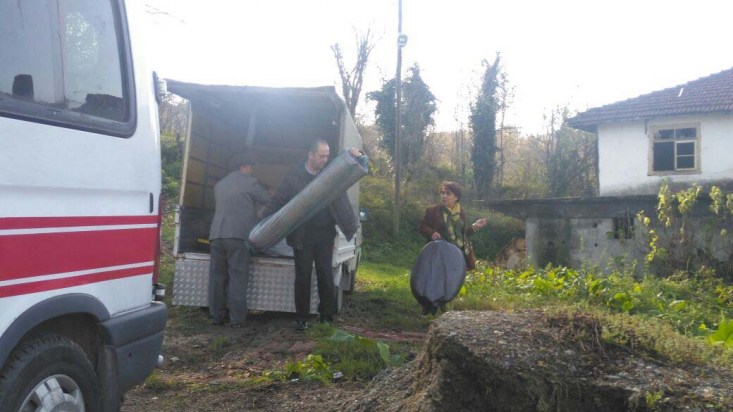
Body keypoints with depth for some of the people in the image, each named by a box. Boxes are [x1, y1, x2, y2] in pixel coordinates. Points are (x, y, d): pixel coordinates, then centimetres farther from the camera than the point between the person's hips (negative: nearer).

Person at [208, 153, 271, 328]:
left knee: (217, 276, 8)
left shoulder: (219, 184, 22)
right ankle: (237, 318, -2)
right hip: (238, 235, -6)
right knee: (238, 277, -3)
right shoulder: (249, 181, 2)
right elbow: (267, 200, 6)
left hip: (216, 234, 6)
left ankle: (217, 316, 12)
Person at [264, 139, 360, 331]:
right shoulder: (294, 176, -5)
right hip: (302, 236, -2)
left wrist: (355, 155, -11)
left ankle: (327, 315, 17)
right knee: (303, 276, 4)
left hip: (325, 235, 2)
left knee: (326, 275, 6)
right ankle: (301, 317, 14)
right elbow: (277, 201, -2)